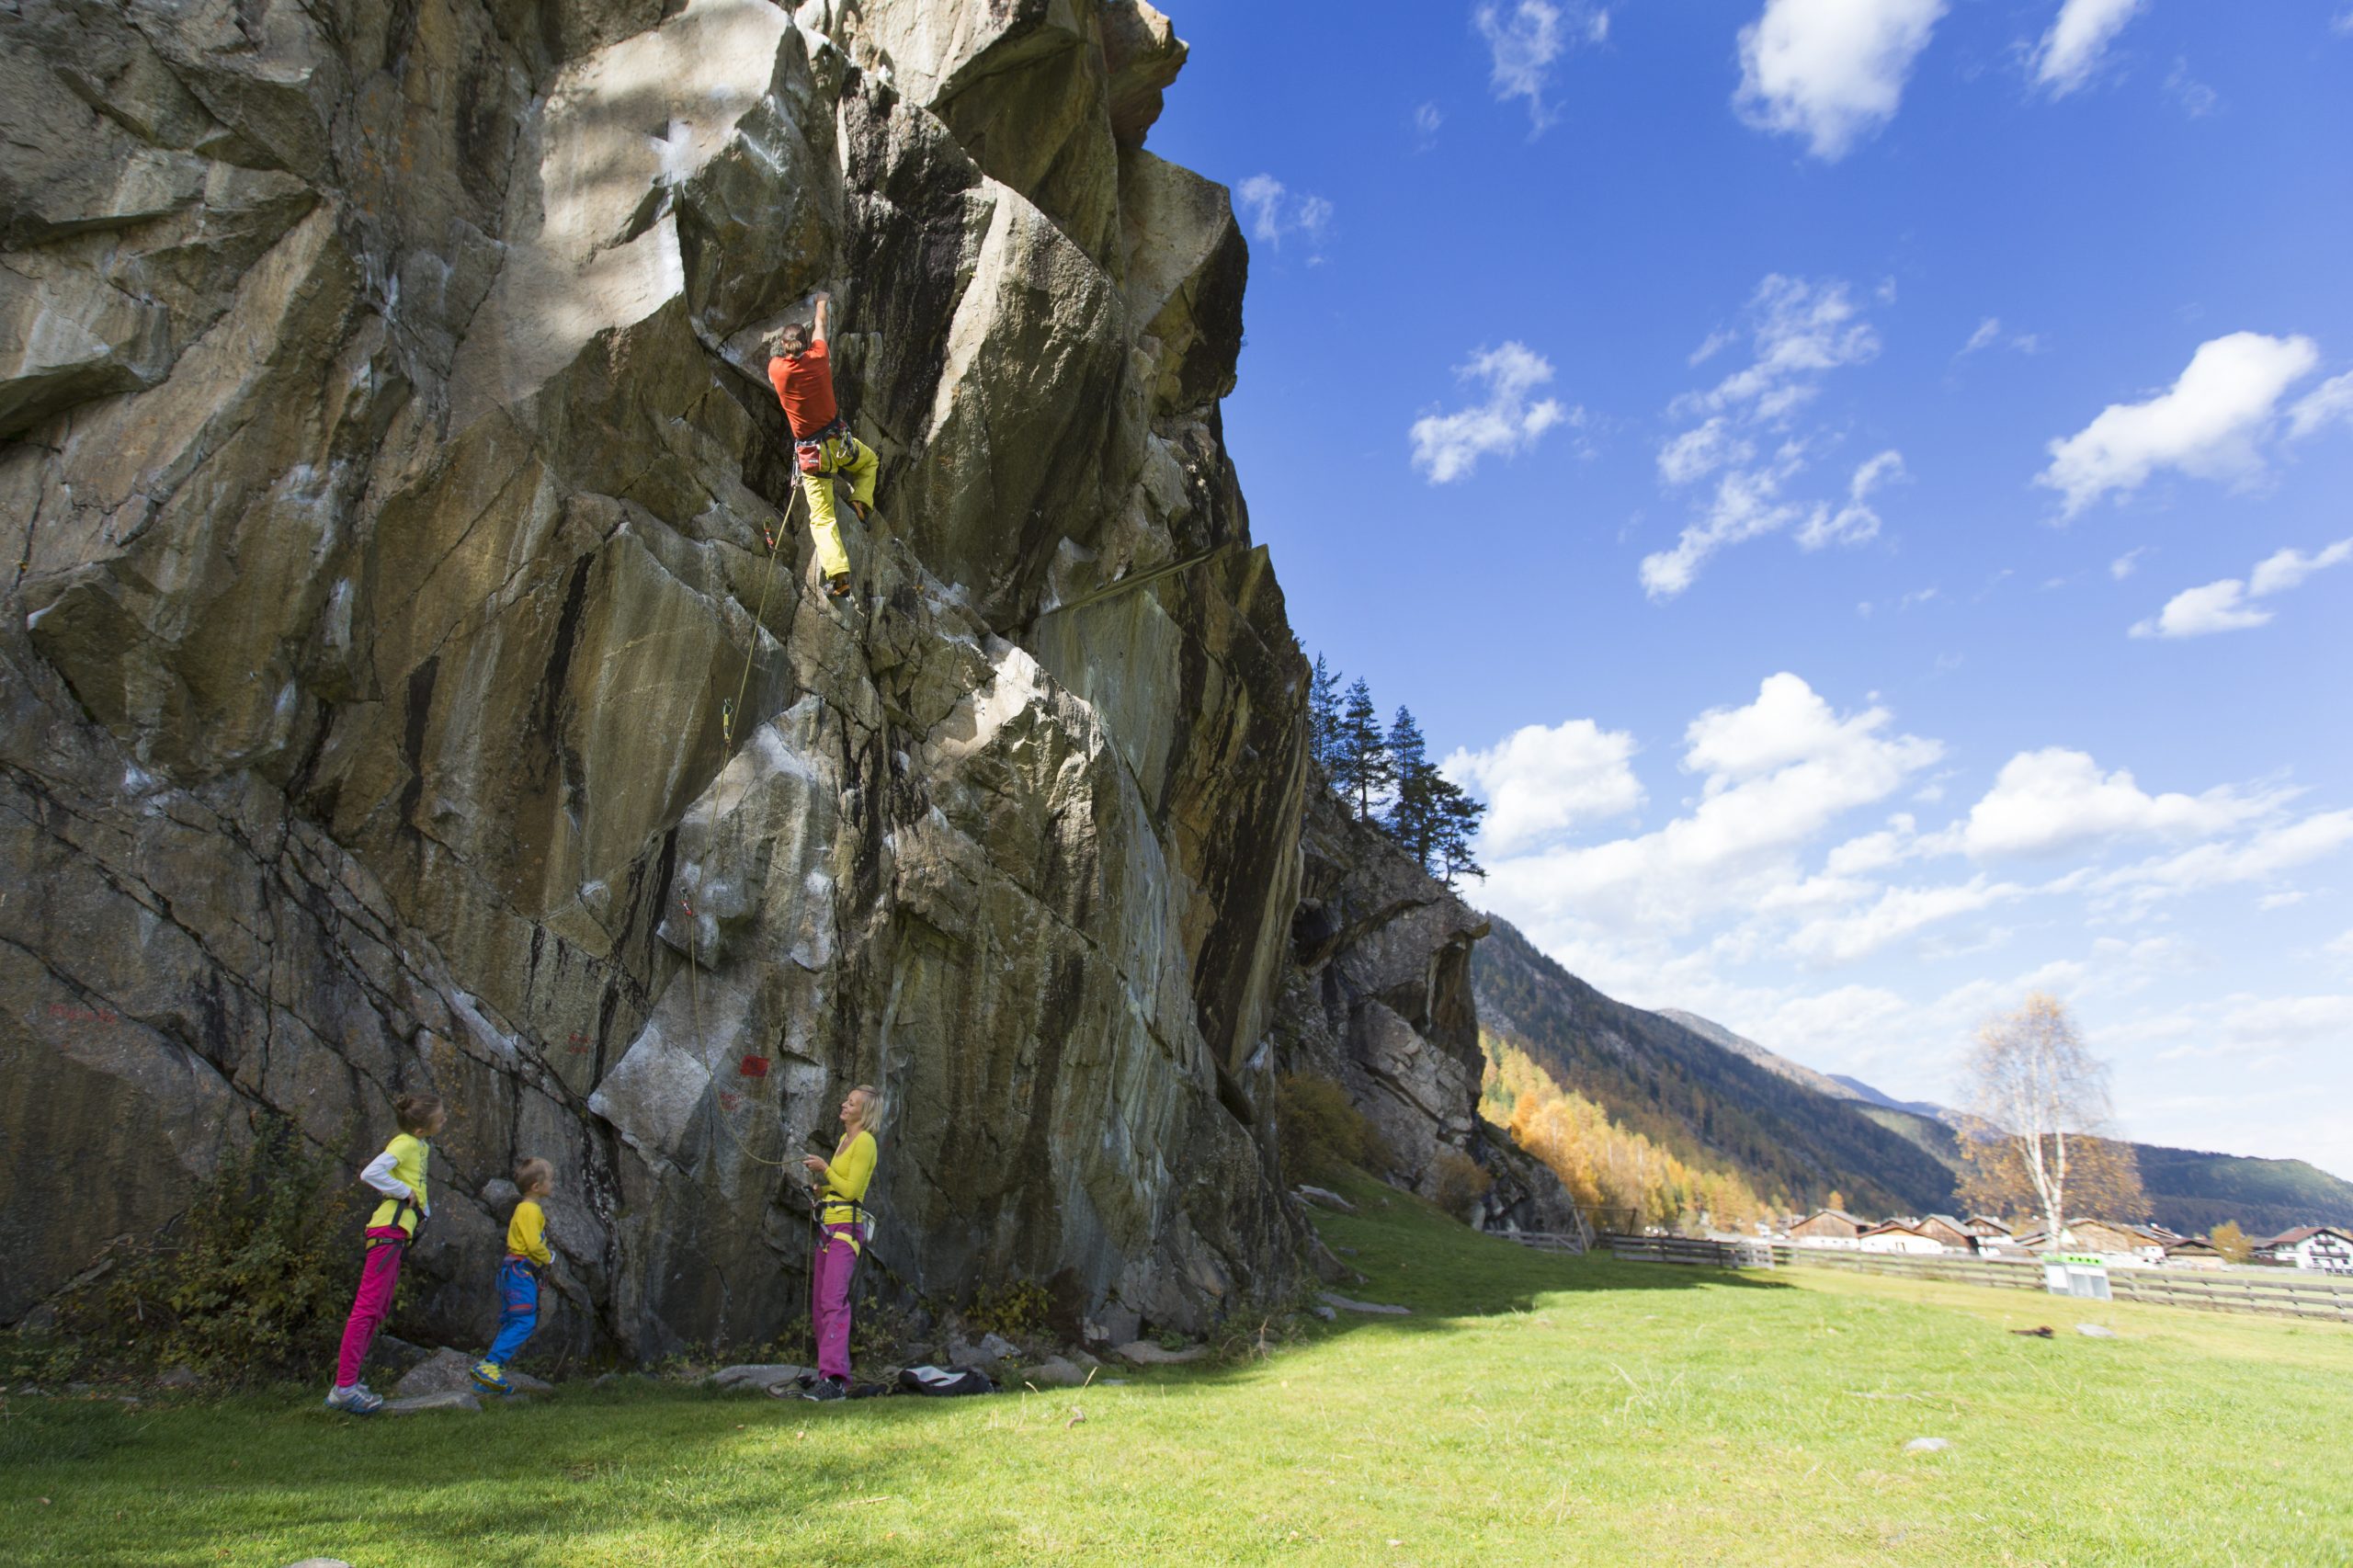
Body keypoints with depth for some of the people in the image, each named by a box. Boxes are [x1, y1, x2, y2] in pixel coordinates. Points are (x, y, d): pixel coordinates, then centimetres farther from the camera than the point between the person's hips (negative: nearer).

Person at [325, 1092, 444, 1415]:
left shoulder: (421, 1145, 17)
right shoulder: (404, 1143, -10)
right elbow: (371, 1173, -24)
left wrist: (423, 1208, 10)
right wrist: (406, 1193, -16)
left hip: (398, 1233, 10)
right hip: (389, 1229, -10)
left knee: (379, 1309, 12)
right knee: (368, 1306, -10)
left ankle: (349, 1380, 17)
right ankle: (344, 1388, -9)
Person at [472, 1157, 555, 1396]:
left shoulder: (529, 1209, 19)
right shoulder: (530, 1210, -13)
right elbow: (534, 1244, -20)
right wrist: (549, 1258, -4)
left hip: (517, 1272, 11)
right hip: (519, 1271, -11)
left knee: (511, 1324, 11)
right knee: (524, 1322, -16)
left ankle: (491, 1375, 12)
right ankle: (489, 1365, -21)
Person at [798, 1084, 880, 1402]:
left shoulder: (865, 1141, -9)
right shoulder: (844, 1139, 18)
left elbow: (851, 1189, -15)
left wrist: (825, 1168, -9)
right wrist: (817, 1179, 8)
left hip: (846, 1227, -10)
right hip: (828, 1226, 10)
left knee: (833, 1300, -20)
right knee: (819, 1305, 10)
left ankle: (834, 1379, -27)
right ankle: (830, 1373, 16)